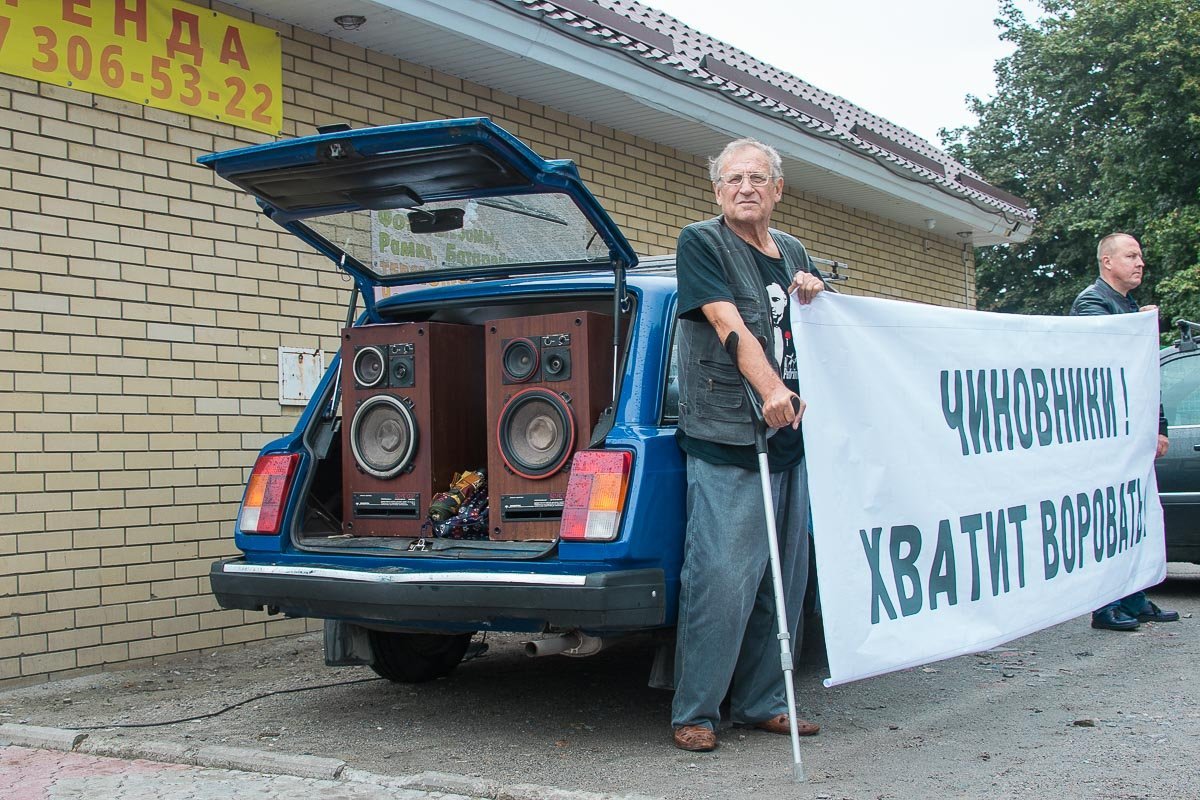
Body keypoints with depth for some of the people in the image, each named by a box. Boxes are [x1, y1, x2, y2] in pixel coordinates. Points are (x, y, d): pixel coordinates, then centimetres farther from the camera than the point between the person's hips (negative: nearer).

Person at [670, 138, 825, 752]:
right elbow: (729, 325, -16)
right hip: (724, 443, -7)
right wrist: (771, 391, -30)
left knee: (782, 581, 10)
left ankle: (761, 704, 21)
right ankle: (694, 713, 2)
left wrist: (814, 297, 3)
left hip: (790, 440, 7)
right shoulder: (700, 243, -2)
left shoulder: (793, 253, 18)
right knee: (720, 579, -9)